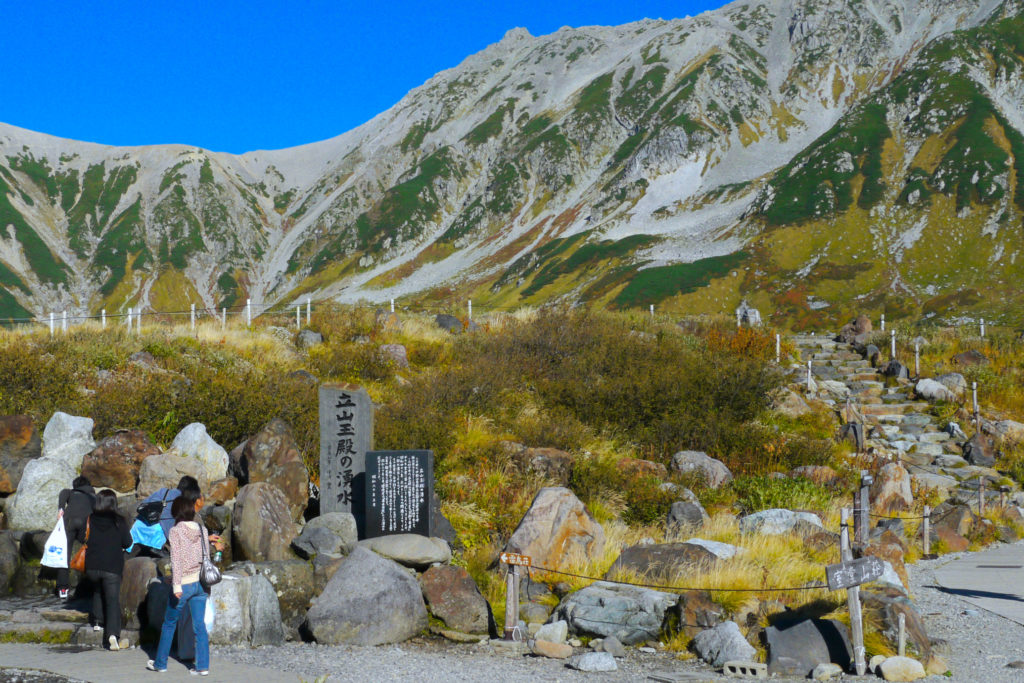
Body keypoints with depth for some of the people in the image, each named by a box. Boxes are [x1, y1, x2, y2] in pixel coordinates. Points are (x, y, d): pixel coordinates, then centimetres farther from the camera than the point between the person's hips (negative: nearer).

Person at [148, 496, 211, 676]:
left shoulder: (176, 531, -10)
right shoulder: (201, 530, 4)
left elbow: (176, 559, -17)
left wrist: (176, 585, -20)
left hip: (184, 584, -4)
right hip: (200, 582, 4)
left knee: (169, 624, 12)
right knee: (199, 625, 7)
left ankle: (160, 663, 23)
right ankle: (203, 666, 3)